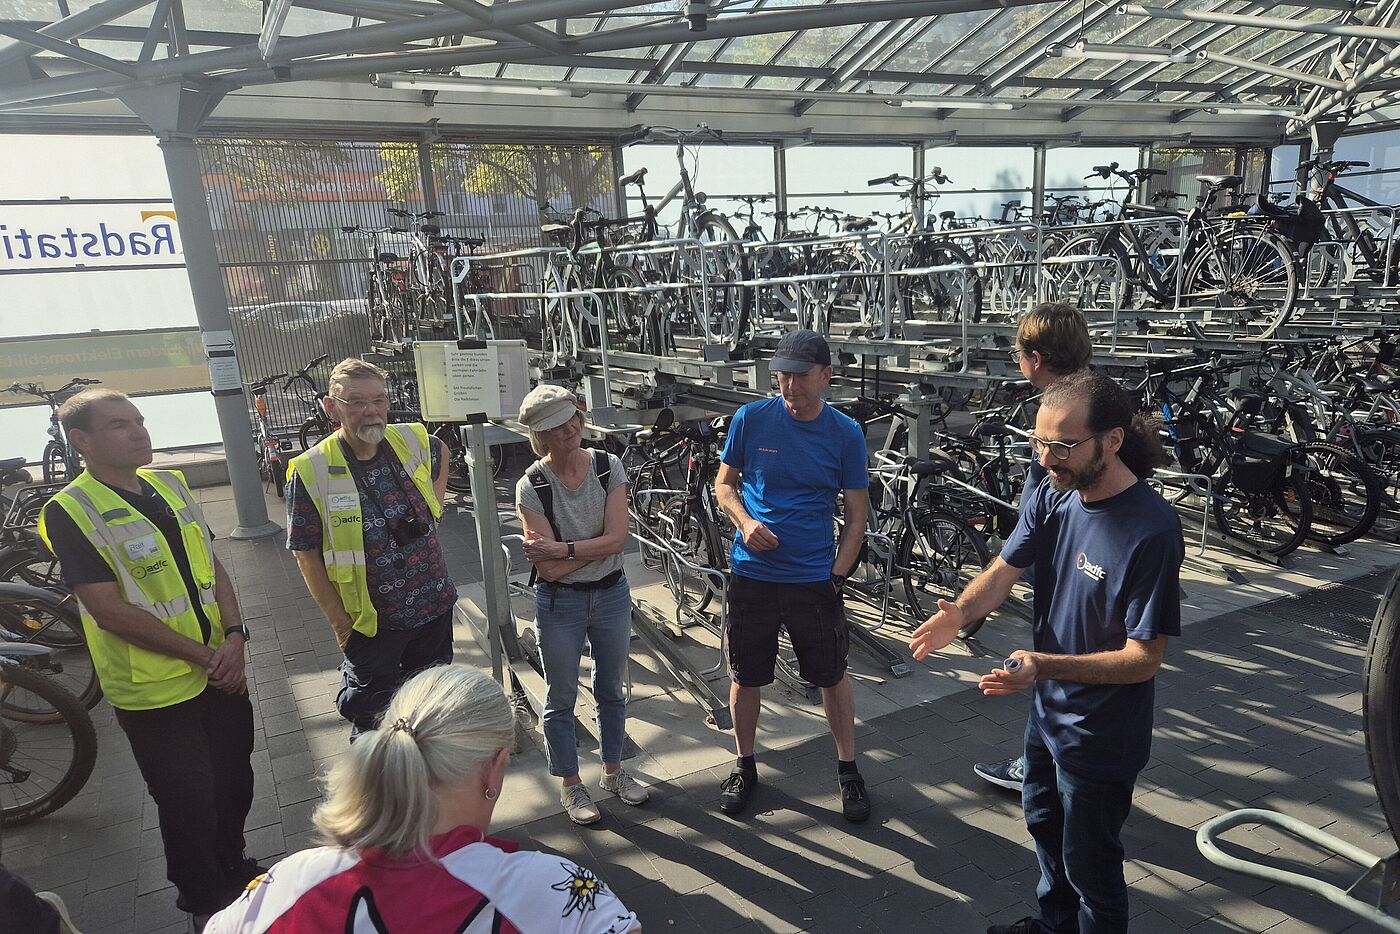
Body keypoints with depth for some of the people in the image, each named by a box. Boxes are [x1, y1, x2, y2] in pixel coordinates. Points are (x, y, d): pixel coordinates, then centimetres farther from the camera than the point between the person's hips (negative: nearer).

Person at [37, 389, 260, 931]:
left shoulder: (171, 485, 5)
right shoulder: (70, 511, -15)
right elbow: (110, 610, -19)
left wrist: (233, 636, -8)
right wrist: (203, 656, -17)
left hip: (222, 675, 6)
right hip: (155, 693, -6)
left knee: (235, 785, 20)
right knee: (188, 805, 11)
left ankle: (234, 871, 45)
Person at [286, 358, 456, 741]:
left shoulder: (413, 441, -6)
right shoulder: (311, 471, -16)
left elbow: (440, 456, 20)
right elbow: (306, 554, -11)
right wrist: (340, 622, -10)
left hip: (435, 608, 4)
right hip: (370, 623, -4)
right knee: (371, 719, 11)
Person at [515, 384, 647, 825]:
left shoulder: (609, 467, -8)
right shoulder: (531, 486, -16)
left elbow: (618, 539, -17)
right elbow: (549, 569, -20)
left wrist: (564, 548, -22)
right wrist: (595, 546, -17)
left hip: (611, 595, 3)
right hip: (559, 604, -3)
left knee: (613, 690, 19)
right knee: (561, 699, 12)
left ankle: (613, 771, 41)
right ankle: (570, 784, 33)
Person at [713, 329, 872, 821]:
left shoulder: (846, 433, -4)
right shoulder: (751, 419, -5)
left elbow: (857, 514, 1)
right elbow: (724, 484, 5)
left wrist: (837, 576, -7)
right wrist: (745, 521, -15)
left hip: (815, 579, 0)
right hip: (752, 573, 1)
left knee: (833, 676, 12)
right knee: (745, 676, 13)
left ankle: (848, 769, 34)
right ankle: (744, 766, 34)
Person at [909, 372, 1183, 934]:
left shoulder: (1150, 530, -30)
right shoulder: (1051, 496, -8)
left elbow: (1144, 658, -28)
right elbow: (1005, 570, -9)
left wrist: (1045, 666, -40)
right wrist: (959, 612, -29)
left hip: (1101, 734, -8)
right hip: (1048, 710, 8)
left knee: (1090, 867, 14)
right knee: (1043, 822, 30)